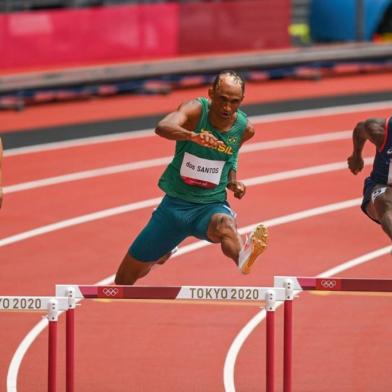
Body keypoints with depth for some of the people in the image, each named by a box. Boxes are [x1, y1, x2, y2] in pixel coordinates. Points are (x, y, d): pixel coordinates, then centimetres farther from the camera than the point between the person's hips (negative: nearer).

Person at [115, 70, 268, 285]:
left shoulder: (244, 128, -4)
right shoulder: (196, 110, -16)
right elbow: (162, 127, -39)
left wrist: (233, 183, 0)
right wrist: (193, 136, -58)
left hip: (211, 206, 0)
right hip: (174, 203, 0)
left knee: (225, 225, -41)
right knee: (124, 279, 13)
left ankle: (243, 256, -77)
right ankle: (164, 253, 50)